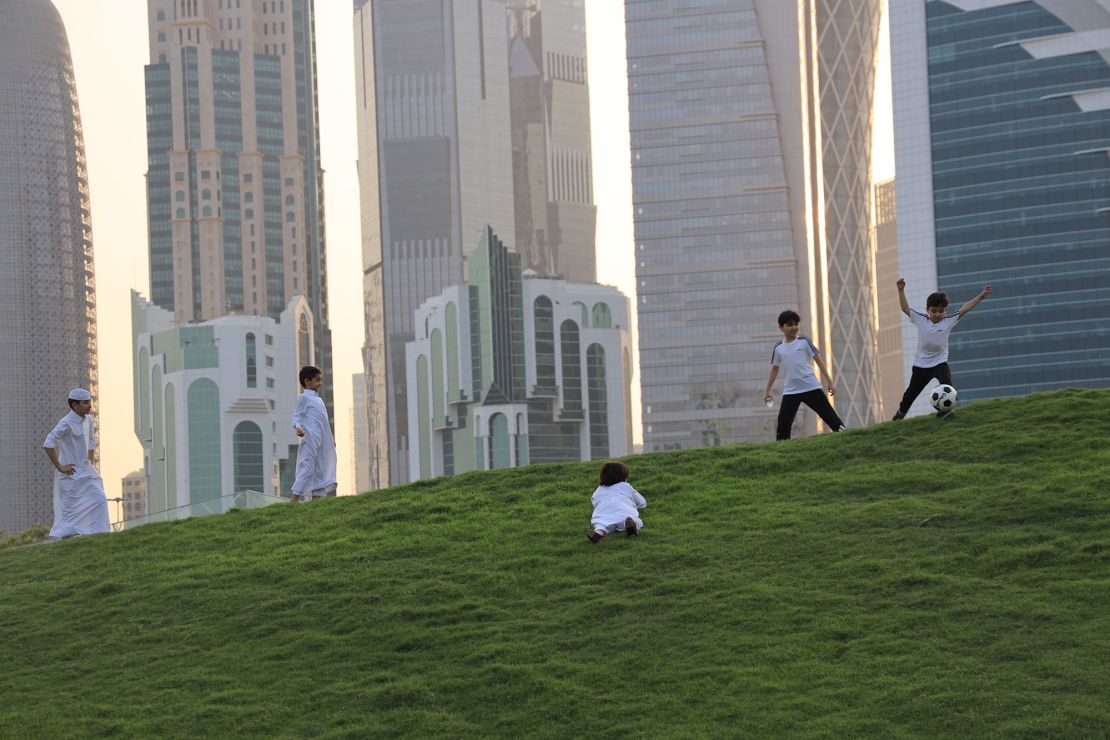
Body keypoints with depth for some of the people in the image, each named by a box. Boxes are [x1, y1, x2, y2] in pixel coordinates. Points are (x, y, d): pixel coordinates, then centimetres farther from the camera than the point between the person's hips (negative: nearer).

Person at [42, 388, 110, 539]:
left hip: (85, 471, 8)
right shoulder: (66, 423, -17)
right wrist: (59, 467, -19)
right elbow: (48, 445, -24)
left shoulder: (88, 420, 9)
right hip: (71, 474, -8)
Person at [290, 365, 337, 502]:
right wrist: (298, 427, -29)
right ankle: (295, 500, -14)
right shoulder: (304, 397, -3)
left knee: (320, 470, 5)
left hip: (322, 443, 9)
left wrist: (330, 439, 28)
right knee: (307, 468, -14)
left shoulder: (318, 399, 21)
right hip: (310, 440, -9)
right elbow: (296, 416, -9)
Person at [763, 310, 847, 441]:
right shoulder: (778, 348, 7)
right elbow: (775, 369, 19)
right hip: (790, 391, 2)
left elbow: (818, 360, 1)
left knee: (829, 416, -4)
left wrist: (829, 381, -2)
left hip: (811, 388, -2)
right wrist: (767, 391, 20)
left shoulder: (804, 341, -1)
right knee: (783, 424, -5)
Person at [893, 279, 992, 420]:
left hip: (940, 362, -1)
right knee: (912, 391, 14)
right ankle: (901, 412, 36)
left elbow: (963, 309, -16)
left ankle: (944, 410, -20)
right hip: (921, 364, 1)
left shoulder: (948, 321, -11)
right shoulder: (920, 320, -11)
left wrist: (980, 297, -21)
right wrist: (901, 291, -22)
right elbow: (905, 308, -12)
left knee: (946, 382, -29)